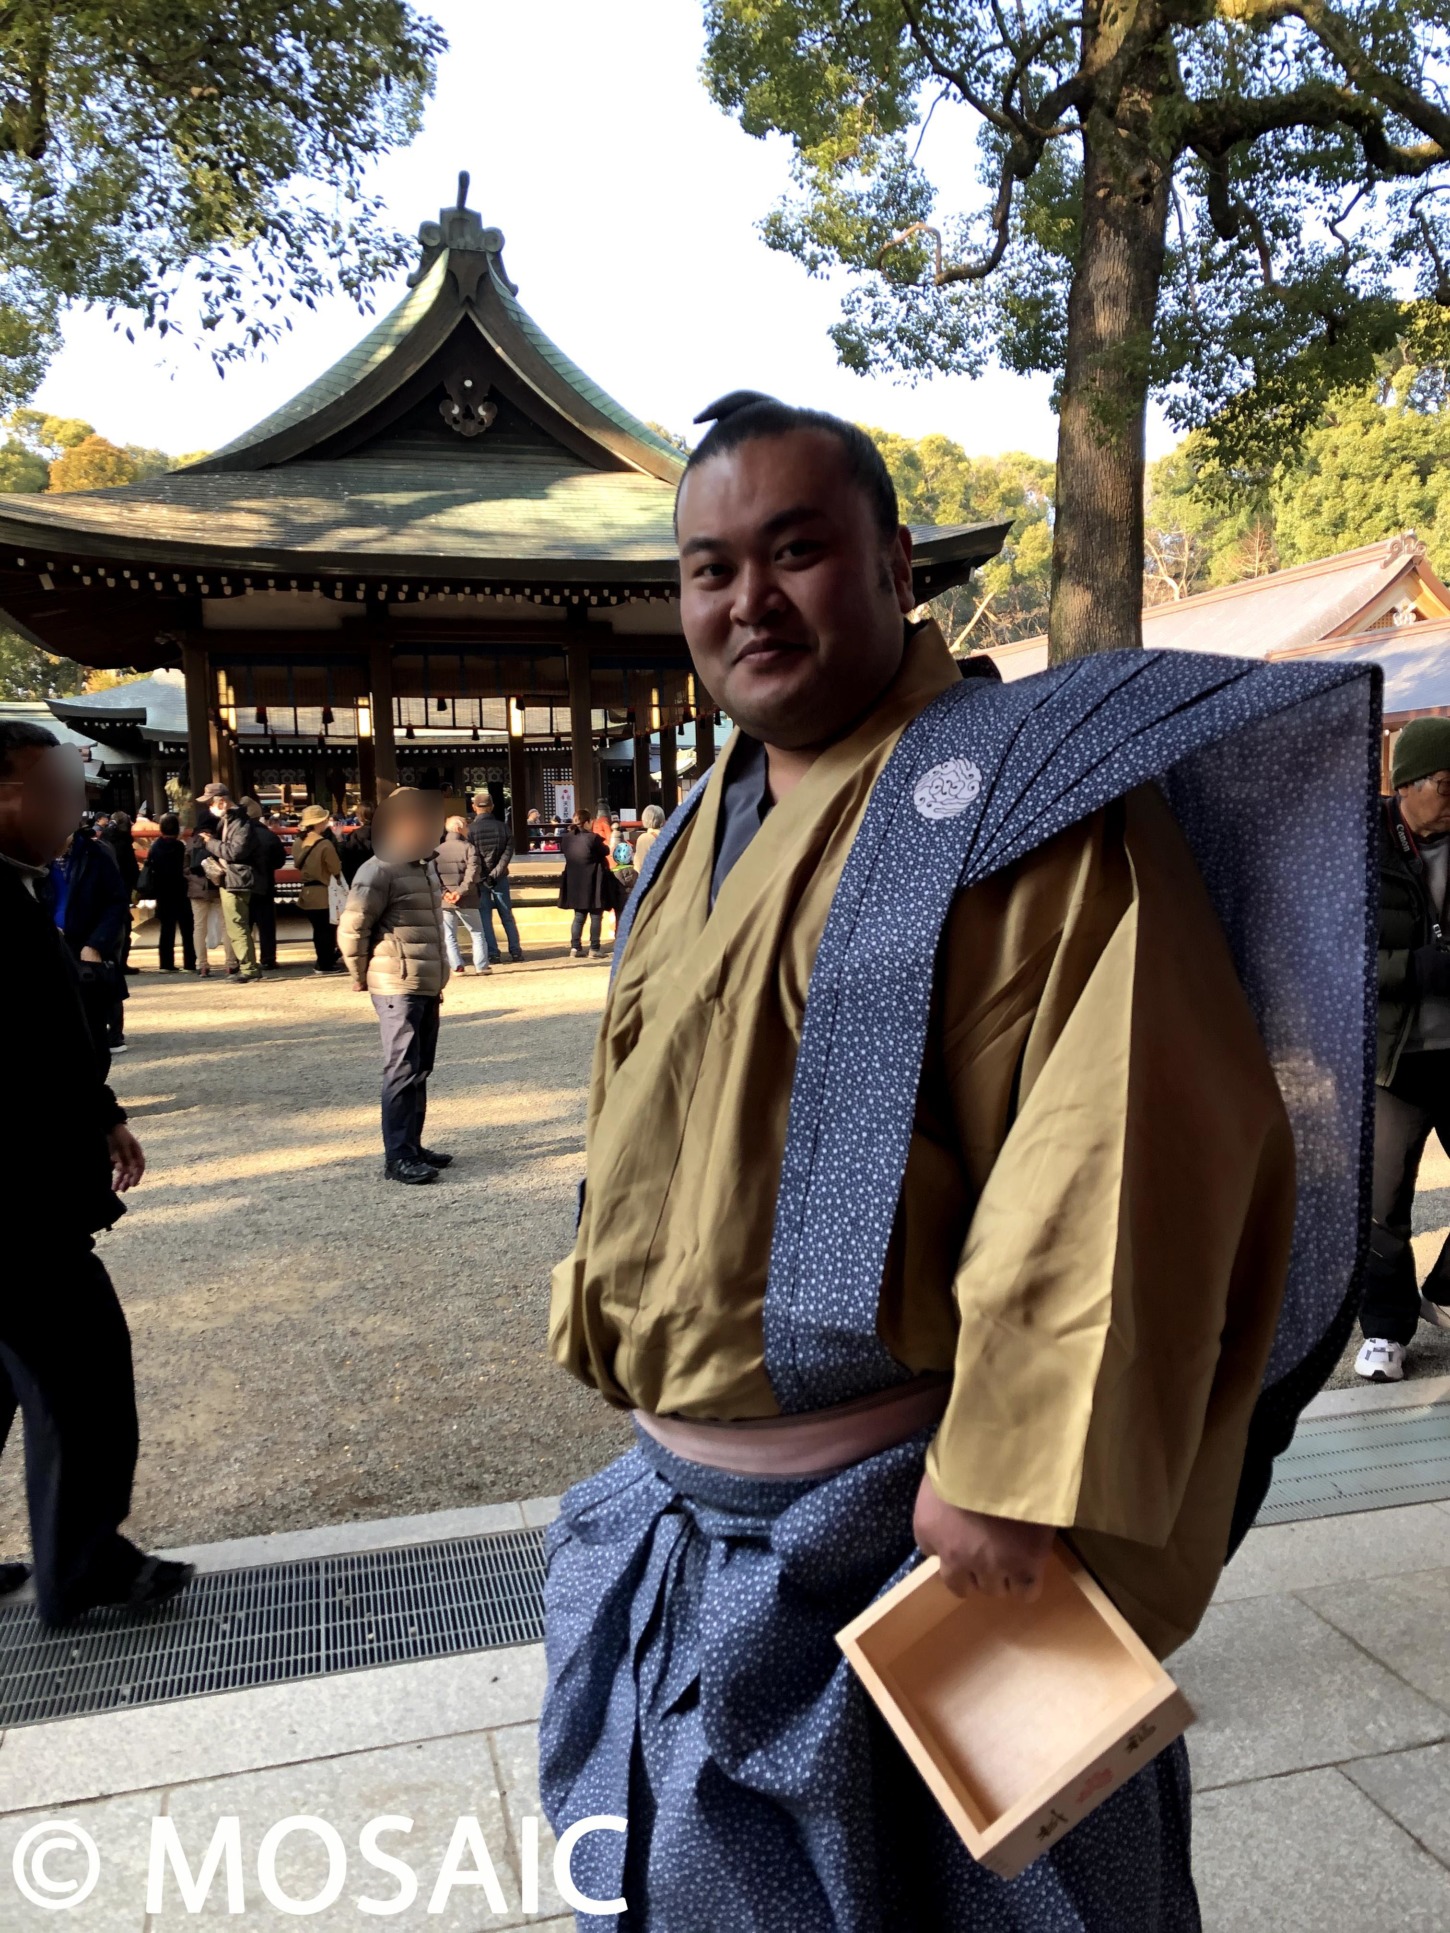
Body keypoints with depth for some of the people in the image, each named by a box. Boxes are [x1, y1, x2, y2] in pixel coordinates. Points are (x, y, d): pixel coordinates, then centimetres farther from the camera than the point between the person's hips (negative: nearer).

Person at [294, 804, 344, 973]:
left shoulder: (298, 843, 1)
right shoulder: (325, 844, -19)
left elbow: (298, 865, 13)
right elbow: (336, 869, -12)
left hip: (307, 892, 7)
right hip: (323, 892, -6)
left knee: (318, 929, 15)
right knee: (326, 929, 3)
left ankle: (323, 960, 23)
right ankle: (325, 964, 8)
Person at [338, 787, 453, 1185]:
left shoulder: (426, 866, 15)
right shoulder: (380, 871, -13)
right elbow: (351, 929, -15)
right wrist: (363, 978, -4)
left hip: (428, 987, 9)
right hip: (398, 988, -9)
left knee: (420, 1070, 14)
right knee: (402, 1071, -7)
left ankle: (413, 1145, 23)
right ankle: (397, 1157, -1)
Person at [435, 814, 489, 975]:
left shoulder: (437, 850, 8)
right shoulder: (468, 847, -4)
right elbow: (473, 872, -16)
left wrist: (443, 892, -8)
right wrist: (461, 891, -16)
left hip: (445, 901, 3)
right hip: (466, 901, -3)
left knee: (449, 936, 9)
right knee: (477, 933, 9)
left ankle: (456, 966, 1)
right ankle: (481, 965, 5)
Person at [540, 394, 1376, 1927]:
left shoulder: (1008, 798, -17)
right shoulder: (708, 836, 9)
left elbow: (1126, 1147, -26)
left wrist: (1010, 1465, -26)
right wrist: (622, 1343, 20)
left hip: (893, 1517, -7)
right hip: (679, 1506, 8)